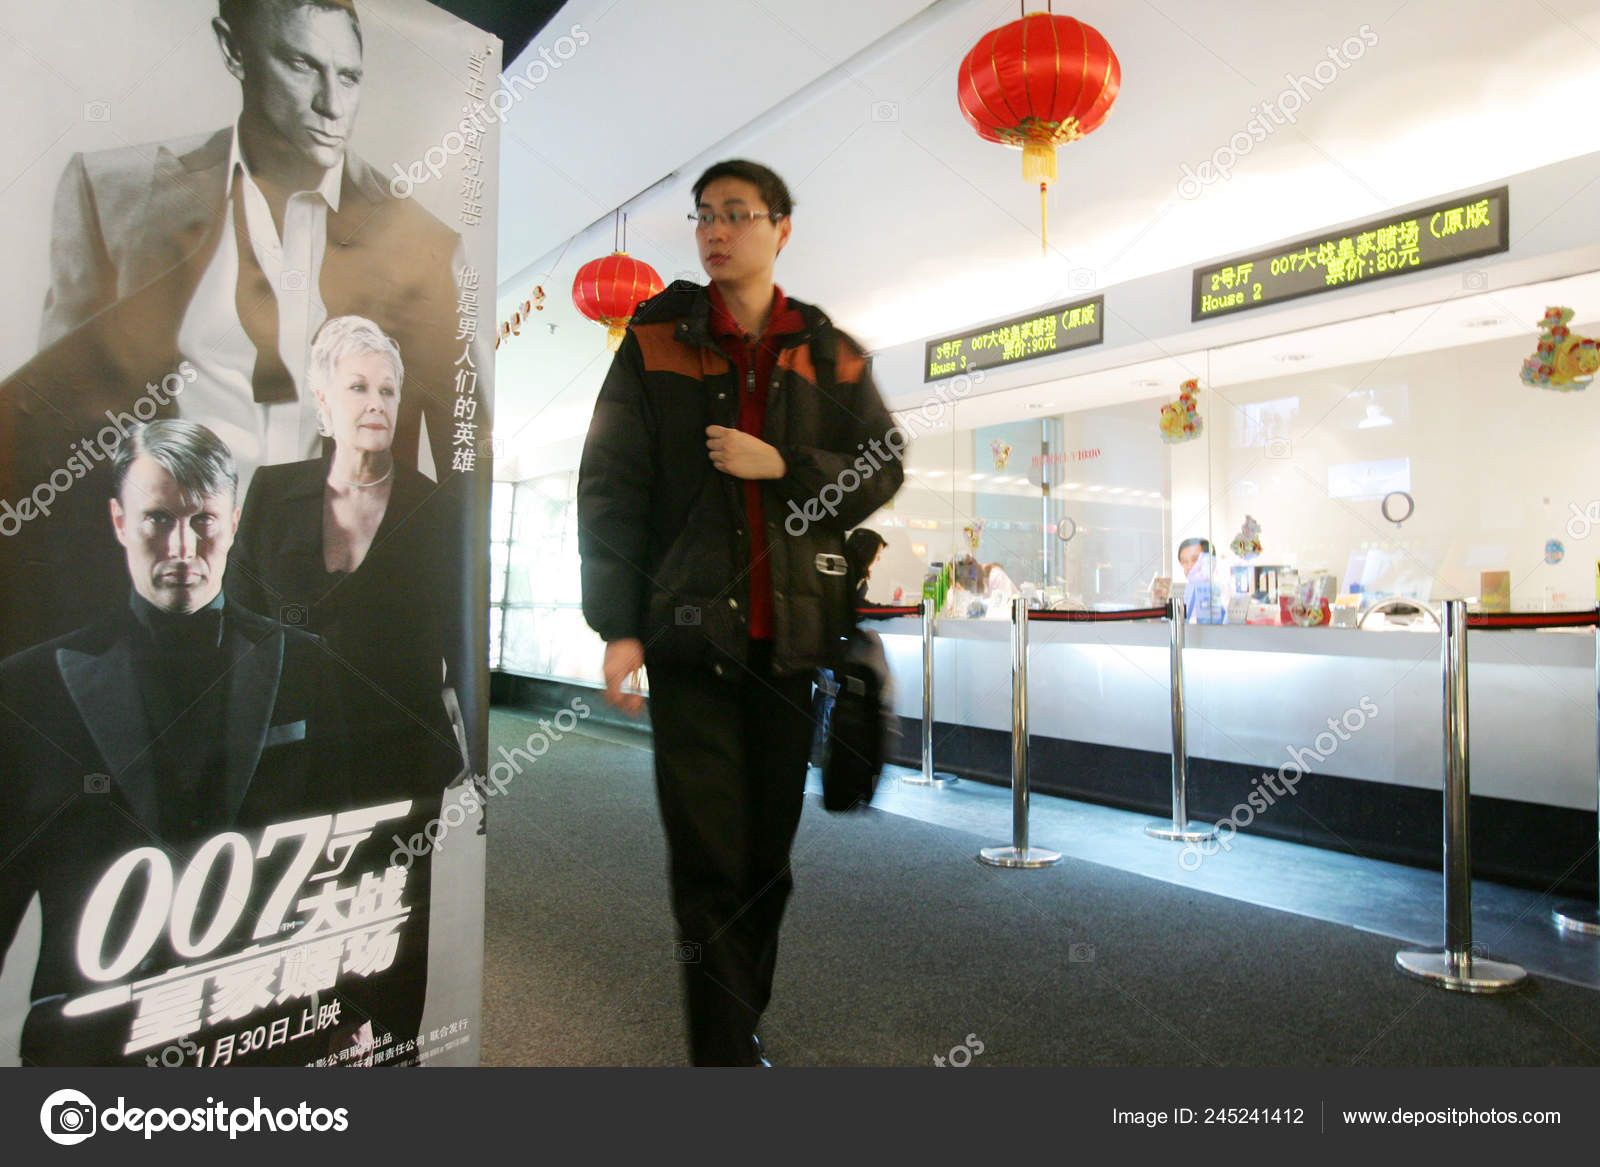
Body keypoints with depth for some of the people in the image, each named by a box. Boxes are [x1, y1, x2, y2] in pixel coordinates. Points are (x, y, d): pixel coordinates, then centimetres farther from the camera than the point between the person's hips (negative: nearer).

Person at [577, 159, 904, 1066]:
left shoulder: (830, 353, 11)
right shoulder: (656, 341, 7)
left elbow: (884, 470, 8)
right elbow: (610, 485, 1)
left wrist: (781, 466, -9)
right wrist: (618, 625, -7)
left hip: (794, 634, 2)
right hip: (689, 631, -1)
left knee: (772, 848, 11)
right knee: (708, 858, -1)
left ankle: (748, 1017, 30)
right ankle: (726, 1049, 12)